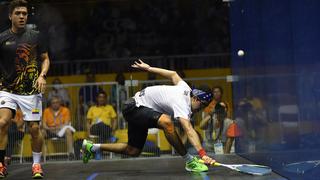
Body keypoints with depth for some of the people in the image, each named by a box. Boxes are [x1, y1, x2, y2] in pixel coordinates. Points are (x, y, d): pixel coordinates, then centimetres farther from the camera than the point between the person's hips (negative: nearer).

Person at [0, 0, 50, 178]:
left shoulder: (36, 36, 3)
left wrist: (42, 76, -8)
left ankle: (37, 164, 22)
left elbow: (45, 59, 8)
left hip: (31, 91, 0)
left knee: (34, 128, 2)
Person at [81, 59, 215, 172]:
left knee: (133, 151, 14)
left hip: (138, 110, 10)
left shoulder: (186, 89, -4)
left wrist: (148, 68, 23)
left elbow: (173, 74, 13)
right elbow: (189, 130, -43)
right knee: (166, 121, -38)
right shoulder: (181, 104, -31)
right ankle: (189, 161, -30)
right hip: (134, 108, -10)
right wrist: (203, 154, -52)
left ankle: (92, 147, 28)